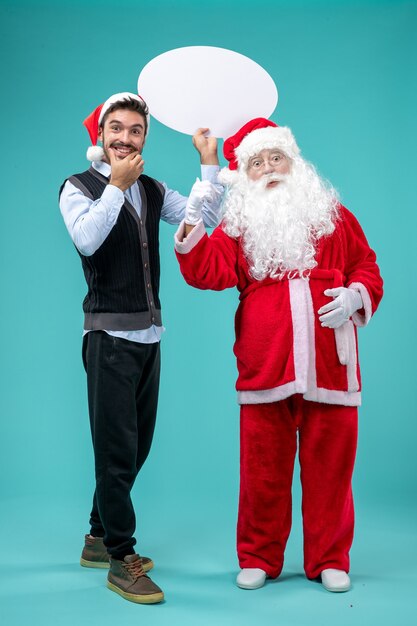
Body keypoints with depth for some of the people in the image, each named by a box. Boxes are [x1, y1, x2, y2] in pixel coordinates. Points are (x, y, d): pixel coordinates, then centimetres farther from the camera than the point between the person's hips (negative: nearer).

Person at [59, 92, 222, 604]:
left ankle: (99, 538, 30)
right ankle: (121, 559, 8)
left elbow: (206, 219, 3)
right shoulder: (79, 187, -3)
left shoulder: (153, 191, 12)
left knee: (135, 445, 14)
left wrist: (209, 162, -1)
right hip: (110, 335, -6)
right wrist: (116, 185, -17)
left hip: (148, 334, 6)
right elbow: (86, 239, -22)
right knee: (117, 448, -4)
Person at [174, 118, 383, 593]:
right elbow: (211, 272, -6)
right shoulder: (239, 224, 11)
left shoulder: (332, 215, 13)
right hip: (265, 366, 0)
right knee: (263, 467, 7)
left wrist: (355, 295, -6)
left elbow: (366, 268, 14)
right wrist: (191, 230, -21)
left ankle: (329, 560, 22)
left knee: (329, 464, 6)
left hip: (329, 365, 1)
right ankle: (259, 558, 23)